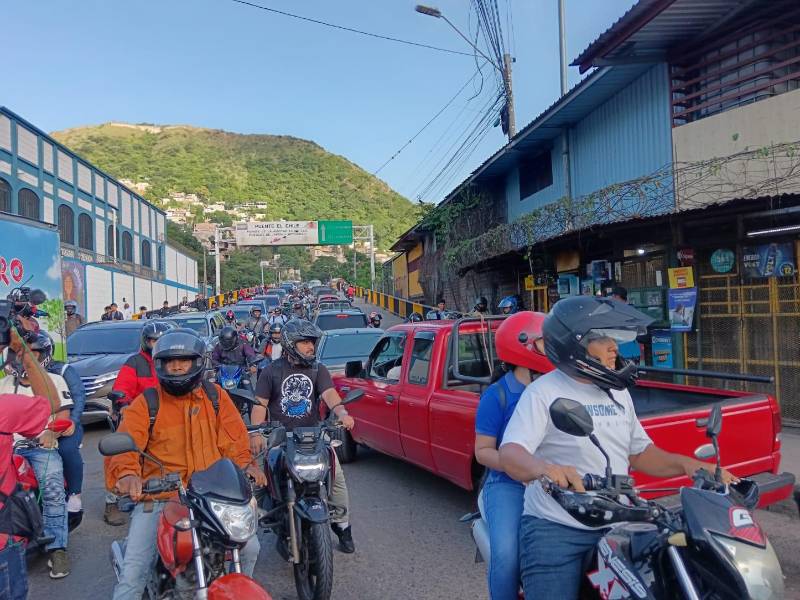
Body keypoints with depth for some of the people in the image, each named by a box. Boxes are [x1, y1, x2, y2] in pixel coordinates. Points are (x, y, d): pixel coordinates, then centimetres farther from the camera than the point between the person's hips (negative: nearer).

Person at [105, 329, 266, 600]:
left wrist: (245, 464, -16)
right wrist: (126, 473, -34)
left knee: (249, 547, -4)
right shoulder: (145, 403, 0)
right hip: (158, 499, -2)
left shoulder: (216, 396, 8)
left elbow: (233, 437, 4)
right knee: (133, 570, -12)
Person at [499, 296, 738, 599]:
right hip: (555, 528, -6)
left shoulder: (619, 393, 12)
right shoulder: (543, 392, -13)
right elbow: (510, 454, -24)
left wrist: (686, 464, 1)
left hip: (617, 525, 7)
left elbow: (639, 452, 19)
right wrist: (542, 468, -47)